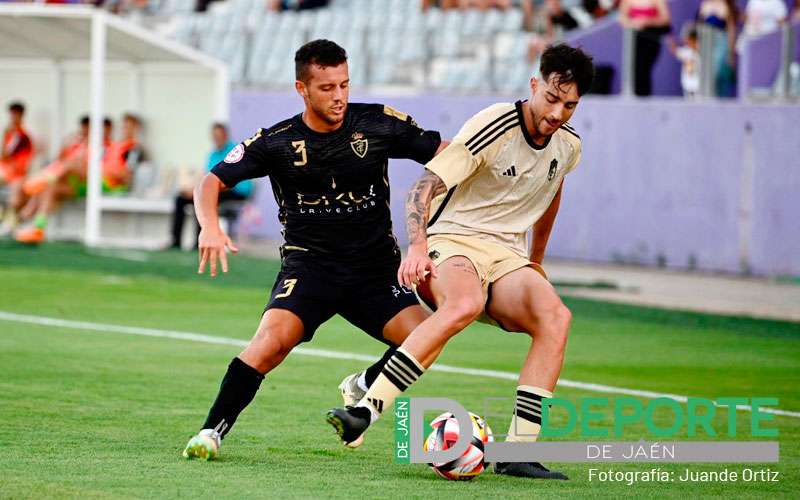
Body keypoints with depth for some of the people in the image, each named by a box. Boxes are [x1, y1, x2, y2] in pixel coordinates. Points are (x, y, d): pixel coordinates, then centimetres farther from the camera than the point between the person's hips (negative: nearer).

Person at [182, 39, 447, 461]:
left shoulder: (379, 124, -2)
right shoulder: (277, 141, -4)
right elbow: (213, 180, -3)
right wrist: (210, 228, -23)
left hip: (375, 268, 2)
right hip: (308, 264, -2)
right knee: (272, 339, -28)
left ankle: (363, 388, 14)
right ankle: (212, 431, -16)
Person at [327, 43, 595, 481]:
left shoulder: (568, 144, 8)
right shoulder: (493, 128, -14)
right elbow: (424, 188, -19)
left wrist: (536, 259, 39)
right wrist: (417, 246, -36)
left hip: (507, 257, 6)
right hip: (453, 242, -6)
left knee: (555, 316, -26)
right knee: (465, 304, -41)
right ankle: (364, 411, -42)